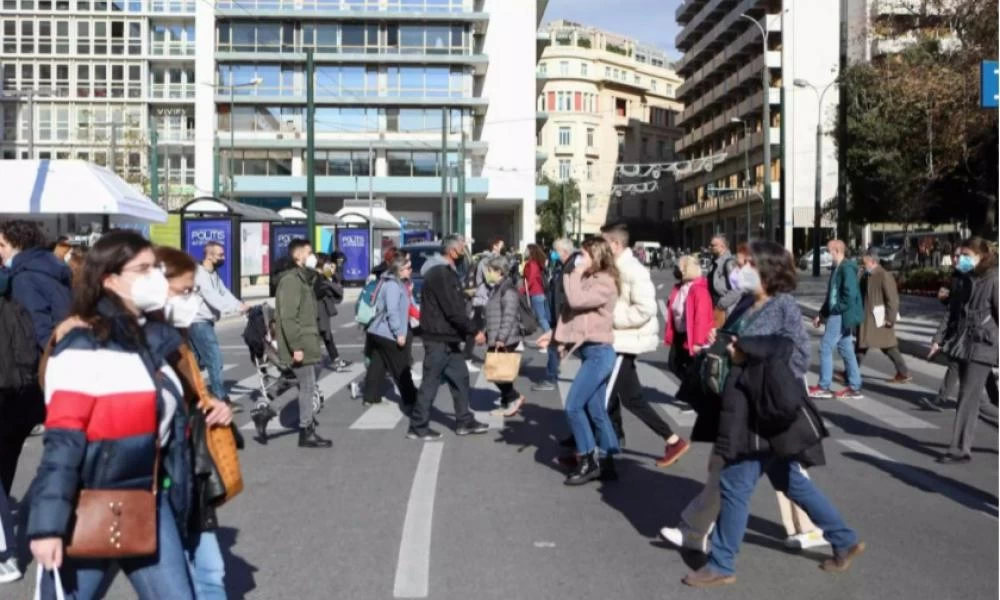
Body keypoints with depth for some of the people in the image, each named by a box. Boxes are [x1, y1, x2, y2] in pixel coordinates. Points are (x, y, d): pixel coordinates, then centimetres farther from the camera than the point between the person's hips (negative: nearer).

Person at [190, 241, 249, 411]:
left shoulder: (213, 274, 14)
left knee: (199, 361, 16)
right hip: (199, 323, -10)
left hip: (205, 322, 10)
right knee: (214, 358, -11)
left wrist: (240, 305, -11)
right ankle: (222, 400, -9)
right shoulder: (200, 274, -17)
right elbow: (212, 298, -27)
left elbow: (224, 293, 6)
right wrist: (236, 308, -32)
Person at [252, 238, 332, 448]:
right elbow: (288, 317, -22)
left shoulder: (304, 279, 16)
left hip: (306, 342, 10)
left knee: (307, 386, 13)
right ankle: (306, 432, 6)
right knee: (308, 386, -2)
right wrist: (296, 346, -24)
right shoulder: (291, 280, -15)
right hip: (300, 345, -10)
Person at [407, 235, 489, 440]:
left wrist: (468, 331, 12)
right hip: (439, 338, -10)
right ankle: (418, 427, 6)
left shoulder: (446, 272, 15)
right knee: (431, 382, -3)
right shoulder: (440, 273, -18)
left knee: (460, 378, 13)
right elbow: (453, 310, -22)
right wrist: (473, 331, -15)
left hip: (448, 338, 10)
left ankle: (464, 422, 21)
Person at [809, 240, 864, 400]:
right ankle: (854, 388, 14)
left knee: (825, 347, -6)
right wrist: (821, 314, 18)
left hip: (841, 315, -10)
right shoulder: (837, 268, 16)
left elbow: (851, 293, -24)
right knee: (846, 349, 10)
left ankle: (823, 387, 1)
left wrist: (839, 309, -18)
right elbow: (831, 295, 21)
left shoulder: (847, 268, -15)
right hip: (836, 315, 10)